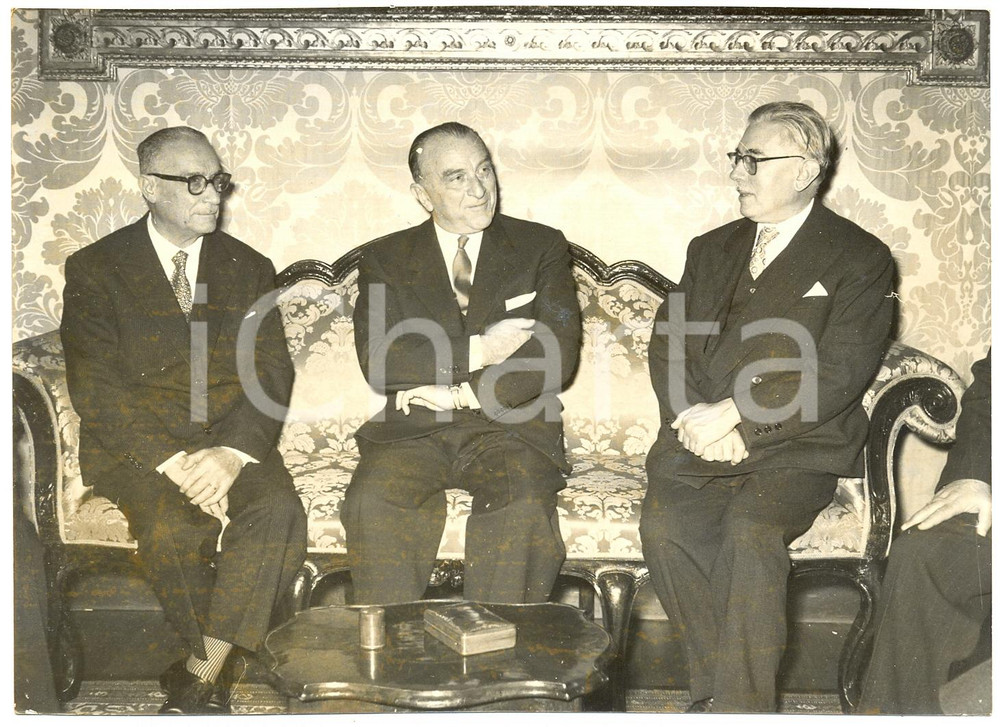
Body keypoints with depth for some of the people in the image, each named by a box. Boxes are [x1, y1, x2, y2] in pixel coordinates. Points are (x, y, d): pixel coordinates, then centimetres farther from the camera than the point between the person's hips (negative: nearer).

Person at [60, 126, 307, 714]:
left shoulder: (250, 269, 11)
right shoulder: (95, 269, 3)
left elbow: (273, 376, 2)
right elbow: (95, 388, -7)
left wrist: (231, 453, -17)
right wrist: (173, 463, -20)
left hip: (232, 440, 2)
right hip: (134, 446, -2)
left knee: (278, 510, -28)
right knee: (173, 526, -32)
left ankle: (198, 677, -18)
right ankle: (217, 669, -7)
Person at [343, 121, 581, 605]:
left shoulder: (541, 247, 10)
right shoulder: (386, 258, 12)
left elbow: (556, 354, -3)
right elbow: (377, 360, -4)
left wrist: (463, 393, -11)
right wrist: (477, 351, -11)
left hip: (510, 426, -1)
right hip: (412, 433, 1)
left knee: (522, 506, -31)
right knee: (372, 502, -28)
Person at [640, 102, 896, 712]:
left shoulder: (859, 259, 4)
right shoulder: (712, 249, 21)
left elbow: (839, 372, -8)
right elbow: (668, 346, 12)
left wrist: (733, 414, -16)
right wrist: (698, 419, -8)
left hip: (799, 443, -3)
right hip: (700, 437, 4)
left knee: (751, 529, -32)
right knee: (663, 525, -26)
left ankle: (739, 704, -17)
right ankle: (716, 685, -10)